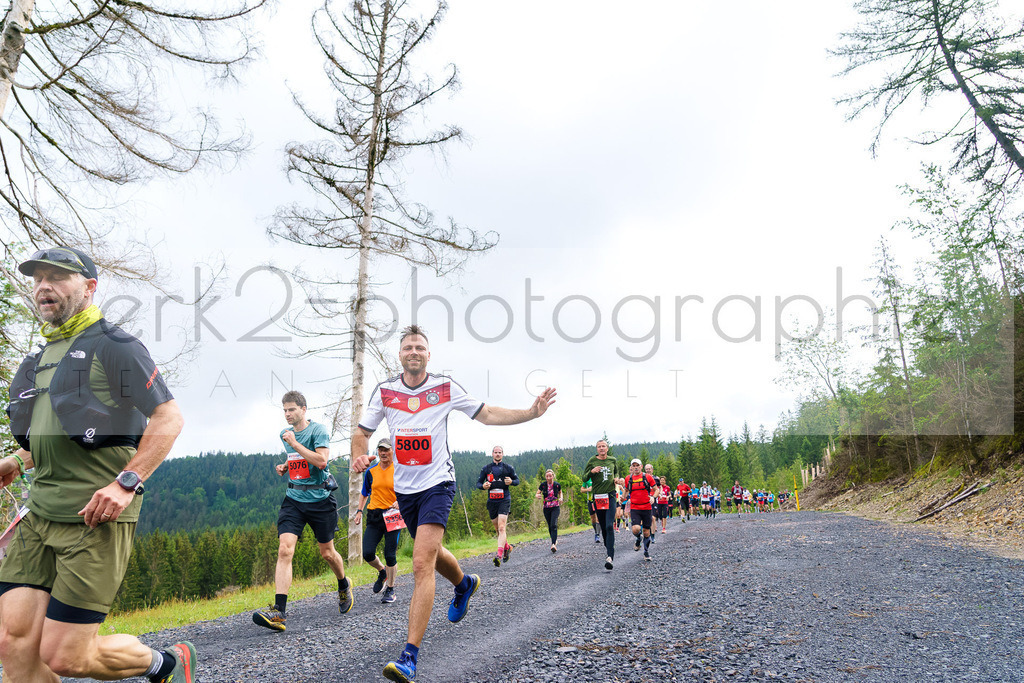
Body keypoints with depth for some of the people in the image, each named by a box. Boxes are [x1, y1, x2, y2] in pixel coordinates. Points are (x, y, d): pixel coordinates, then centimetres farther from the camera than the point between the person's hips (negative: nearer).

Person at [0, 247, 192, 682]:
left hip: (95, 516, -7)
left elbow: (169, 417, -12)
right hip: (41, 513, 8)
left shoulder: (111, 346, -6)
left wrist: (126, 482, -21)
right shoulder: (44, 357, 18)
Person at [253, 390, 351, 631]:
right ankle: (279, 611, -20)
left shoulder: (318, 430, -8)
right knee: (284, 550, -15)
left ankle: (344, 586, 39)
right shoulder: (285, 434, 11)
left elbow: (321, 461, -22)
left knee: (327, 553, 9)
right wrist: (284, 467, 8)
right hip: (294, 499, 4)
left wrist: (294, 443, -20)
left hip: (320, 499, -4)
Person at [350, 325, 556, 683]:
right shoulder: (384, 391, 1)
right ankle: (465, 584, 55)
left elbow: (487, 414, 2)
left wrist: (532, 412, -9)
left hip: (437, 483, -4)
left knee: (422, 564, -17)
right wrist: (359, 456, -15)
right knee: (431, 553, 22)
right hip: (403, 488, 4)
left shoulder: (446, 388, -5)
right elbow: (362, 432, 8)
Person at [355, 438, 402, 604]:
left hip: (393, 516, -3)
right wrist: (360, 511, 11)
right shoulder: (371, 471, 7)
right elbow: (364, 493, 20)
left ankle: (390, 589, 16)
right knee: (367, 554, -8)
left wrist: (400, 502, -15)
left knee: (390, 555, -5)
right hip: (374, 516, 3)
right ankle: (382, 572, 24)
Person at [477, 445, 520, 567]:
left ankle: (499, 555, -24)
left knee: (501, 528, -17)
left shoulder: (508, 468, 2)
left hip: (504, 500, -3)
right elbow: (478, 483, 10)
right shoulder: (486, 468, 6)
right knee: (498, 529, 12)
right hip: (492, 501, 3)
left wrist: (511, 482, -11)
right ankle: (507, 547, 36)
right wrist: (483, 486, -13)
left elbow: (517, 480, 11)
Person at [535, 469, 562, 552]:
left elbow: (560, 492, 17)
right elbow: (537, 494, 5)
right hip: (546, 508, 2)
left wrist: (560, 498, -4)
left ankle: (553, 544, -27)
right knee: (550, 526, 8)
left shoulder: (557, 485, -2)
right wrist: (538, 496, -19)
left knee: (554, 525, -19)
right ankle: (555, 540, 31)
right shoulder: (543, 485, -2)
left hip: (555, 507, -2)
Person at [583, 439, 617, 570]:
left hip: (610, 495, 0)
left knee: (609, 526, -15)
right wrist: (591, 471, -17)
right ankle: (609, 550, 29)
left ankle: (610, 557, -20)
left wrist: (616, 479, 6)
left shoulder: (612, 460, 9)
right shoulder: (592, 461, 1)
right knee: (603, 527, 7)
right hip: (598, 497, 0)